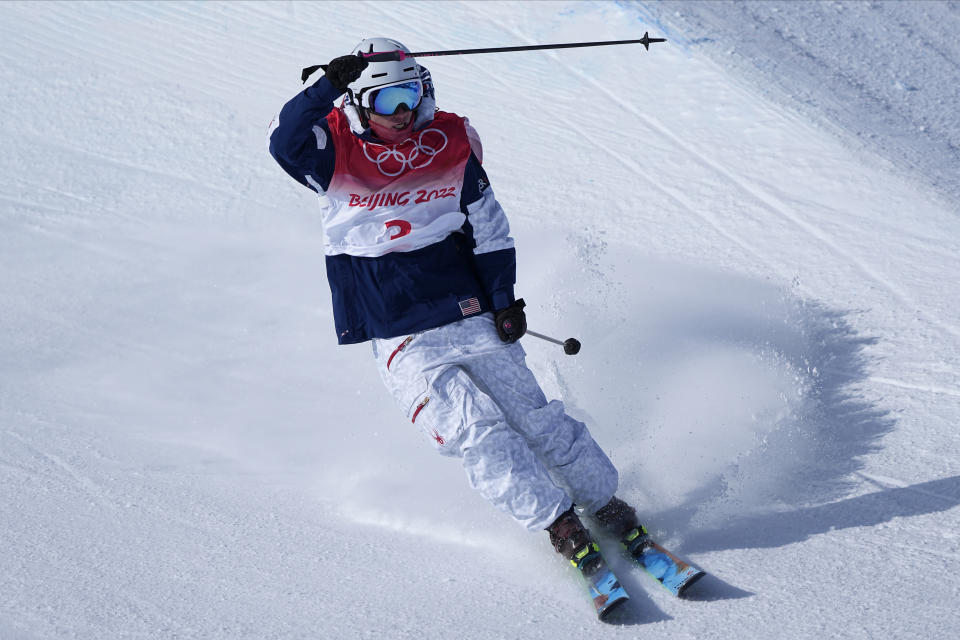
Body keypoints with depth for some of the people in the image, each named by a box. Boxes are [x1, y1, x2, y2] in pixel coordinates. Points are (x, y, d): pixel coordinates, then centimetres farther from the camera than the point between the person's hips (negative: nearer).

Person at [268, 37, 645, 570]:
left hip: (472, 318, 2)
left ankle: (606, 502, 21)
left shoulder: (450, 145, 2)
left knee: (534, 417, 4)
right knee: (475, 432, -11)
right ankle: (558, 522, 1)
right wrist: (331, 86, -32)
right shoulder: (338, 153, -3)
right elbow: (285, 143, -23)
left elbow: (491, 229, 7)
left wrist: (504, 301, -1)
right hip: (402, 342, -1)